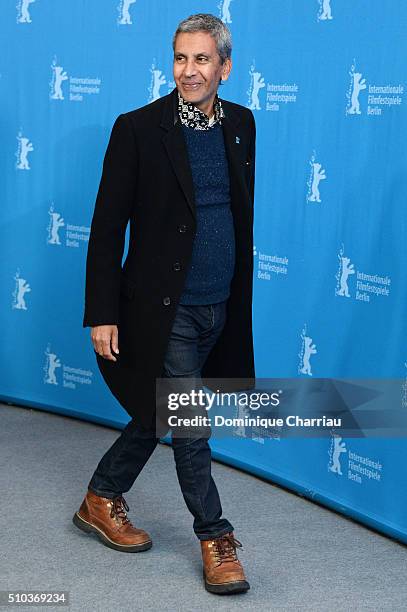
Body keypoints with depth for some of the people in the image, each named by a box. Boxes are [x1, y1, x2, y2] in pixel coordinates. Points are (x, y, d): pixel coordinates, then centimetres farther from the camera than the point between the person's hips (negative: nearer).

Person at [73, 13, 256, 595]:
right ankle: (215, 538, 16)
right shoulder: (138, 128, -11)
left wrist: (240, 297, 18)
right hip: (163, 308, -6)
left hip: (220, 309, 6)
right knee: (187, 423, 1)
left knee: (160, 414, 17)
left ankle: (102, 501, 36)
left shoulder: (241, 123, 5)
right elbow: (107, 229, -9)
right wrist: (102, 314, -12)